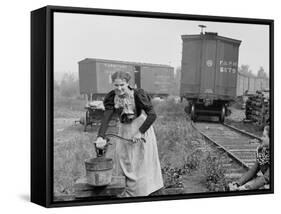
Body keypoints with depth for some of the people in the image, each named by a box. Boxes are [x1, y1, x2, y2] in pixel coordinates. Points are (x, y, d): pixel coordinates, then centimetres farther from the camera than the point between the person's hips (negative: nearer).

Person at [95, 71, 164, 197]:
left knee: (140, 162, 2)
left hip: (141, 127, -4)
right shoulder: (112, 97, -14)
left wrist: (140, 132, -26)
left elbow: (152, 115, -24)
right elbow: (106, 118, -23)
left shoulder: (138, 95, -25)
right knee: (123, 159, 9)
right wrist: (100, 137, -38)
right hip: (124, 130, 5)